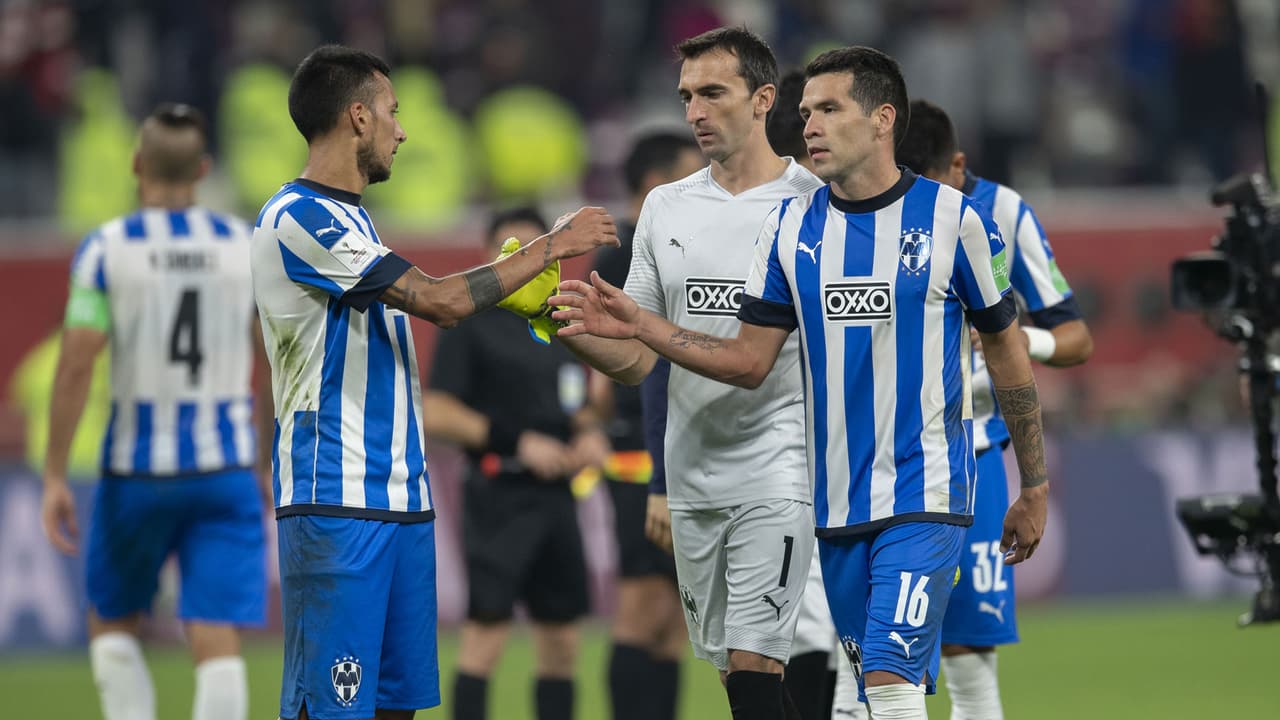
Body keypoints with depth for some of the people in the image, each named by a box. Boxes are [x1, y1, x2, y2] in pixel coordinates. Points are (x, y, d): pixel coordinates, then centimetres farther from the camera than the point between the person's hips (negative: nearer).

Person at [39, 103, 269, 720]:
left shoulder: (105, 250, -6)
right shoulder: (250, 246, 1)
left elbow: (76, 367, -11)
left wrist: (54, 478, -6)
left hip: (136, 468, -1)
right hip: (226, 464, 1)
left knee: (112, 622, 18)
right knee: (217, 641, -2)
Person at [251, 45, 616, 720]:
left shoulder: (346, 218, 20)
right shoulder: (300, 218, -13)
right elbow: (441, 302, -16)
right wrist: (552, 246, -8)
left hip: (398, 497, 10)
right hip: (337, 504, -10)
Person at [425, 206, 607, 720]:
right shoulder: (470, 325, -5)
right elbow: (435, 414, -12)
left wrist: (589, 434, 4)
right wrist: (518, 443, -17)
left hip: (555, 495, 7)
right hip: (499, 491, -7)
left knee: (560, 639, 8)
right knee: (486, 630, -12)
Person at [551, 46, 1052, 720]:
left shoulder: (954, 219, -5)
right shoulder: (791, 226, 5)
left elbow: (1006, 353, 4)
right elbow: (751, 360, 6)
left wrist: (1034, 489, 7)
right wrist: (640, 326, -6)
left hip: (924, 495, -5)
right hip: (835, 505, 5)